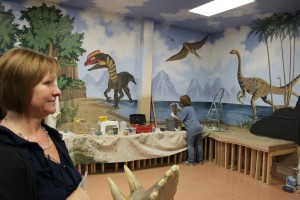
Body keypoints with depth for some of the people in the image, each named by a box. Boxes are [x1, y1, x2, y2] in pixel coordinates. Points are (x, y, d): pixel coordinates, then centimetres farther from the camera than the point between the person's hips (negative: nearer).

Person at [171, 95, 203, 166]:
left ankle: (191, 161, 6)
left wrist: (174, 116, 9)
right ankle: (200, 160, 22)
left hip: (192, 129, -8)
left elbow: (181, 119, -5)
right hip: (198, 127, 8)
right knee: (199, 145, 13)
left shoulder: (185, 108, -8)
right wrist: (180, 109, 29)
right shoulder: (191, 107, 18)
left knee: (190, 145, 1)